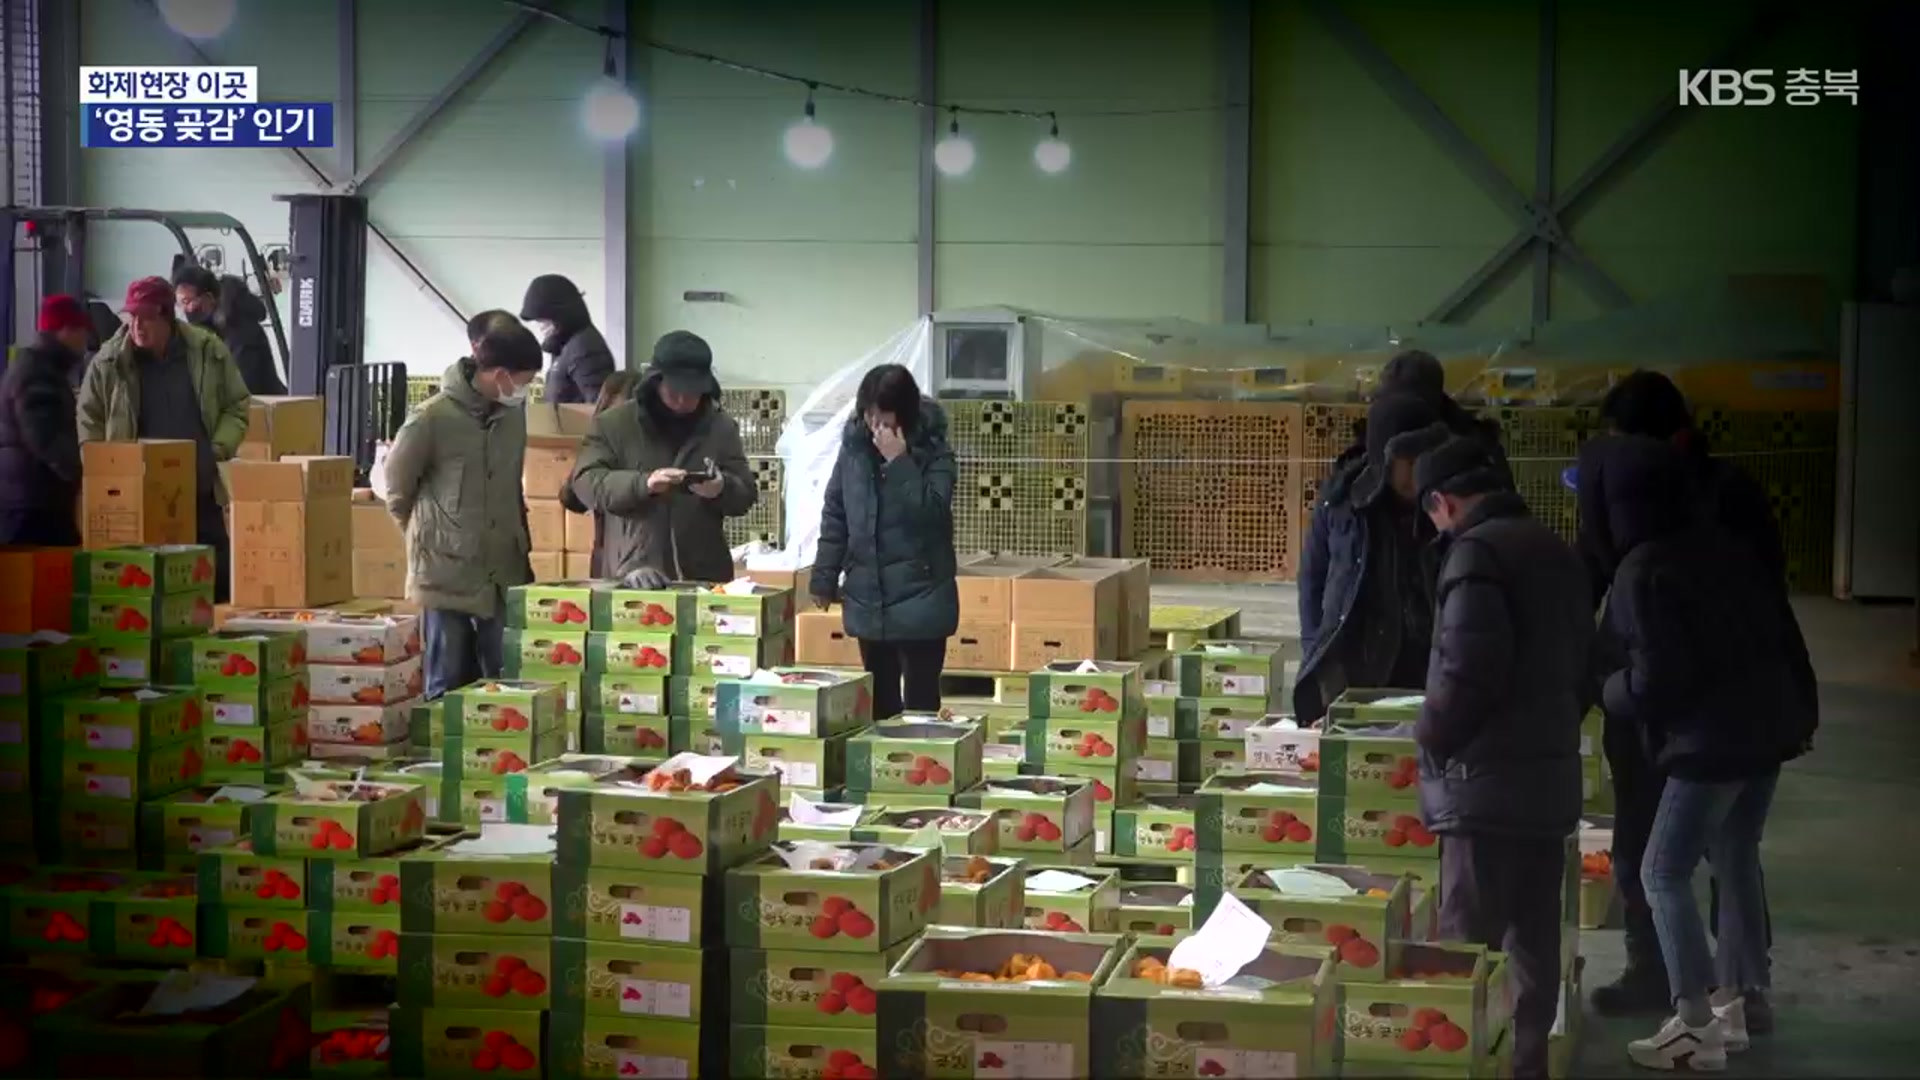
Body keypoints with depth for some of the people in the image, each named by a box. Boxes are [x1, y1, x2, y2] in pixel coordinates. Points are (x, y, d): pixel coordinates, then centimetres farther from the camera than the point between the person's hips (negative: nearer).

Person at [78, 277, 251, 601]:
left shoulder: (209, 352, -1)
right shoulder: (108, 362, -2)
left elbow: (236, 407, 8)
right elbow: (89, 421, 7)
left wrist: (219, 449, -6)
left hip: (201, 490, 1)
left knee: (217, 576, 6)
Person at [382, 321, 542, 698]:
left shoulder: (514, 413, 5)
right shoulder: (432, 418, -14)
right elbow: (397, 489, -1)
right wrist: (431, 537, 8)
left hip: (505, 572, 5)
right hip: (446, 571, -5)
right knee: (449, 685, 4)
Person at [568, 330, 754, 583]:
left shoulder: (721, 427, 9)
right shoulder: (614, 423, 3)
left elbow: (746, 494, 10)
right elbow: (585, 482, -4)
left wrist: (722, 489, -15)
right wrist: (643, 483, -21)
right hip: (628, 576, -2)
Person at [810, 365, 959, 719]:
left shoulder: (933, 450, -8)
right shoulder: (855, 445, 3)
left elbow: (931, 512, -20)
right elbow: (835, 513, 10)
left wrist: (899, 462, -23)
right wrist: (824, 578, 8)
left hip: (919, 596, -4)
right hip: (867, 596, 4)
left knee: (920, 701, -3)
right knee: (878, 699, 12)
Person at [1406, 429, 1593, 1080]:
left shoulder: (1477, 550, -13)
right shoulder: (1556, 552, 15)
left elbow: (1468, 667, -21)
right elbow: (1579, 666, 18)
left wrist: (1430, 738, -7)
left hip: (1488, 781, -9)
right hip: (1552, 775, 9)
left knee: (1469, 944, -5)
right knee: (1533, 940, 13)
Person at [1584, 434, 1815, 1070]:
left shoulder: (1643, 572, -17)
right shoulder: (1720, 546, 7)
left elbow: (1656, 681, -18)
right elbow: (1780, 632, 12)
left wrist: (1609, 694, 2)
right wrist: (1802, 709, 19)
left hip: (1711, 739, -9)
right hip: (1769, 726, 9)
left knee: (1665, 873, 0)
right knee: (1737, 861, 19)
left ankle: (1697, 1029, 0)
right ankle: (1733, 1006, 26)